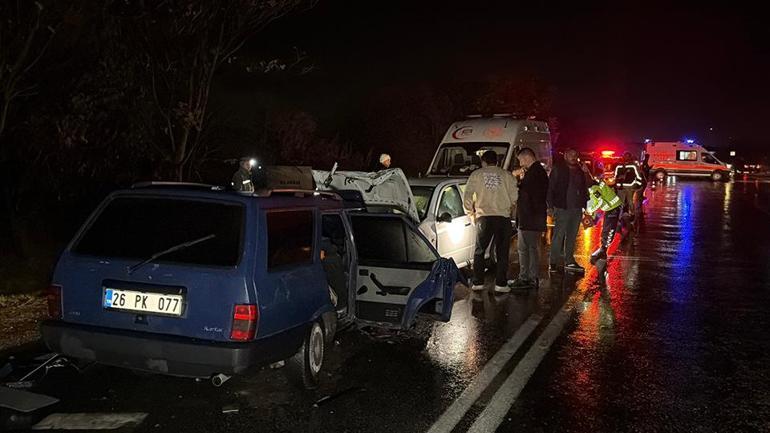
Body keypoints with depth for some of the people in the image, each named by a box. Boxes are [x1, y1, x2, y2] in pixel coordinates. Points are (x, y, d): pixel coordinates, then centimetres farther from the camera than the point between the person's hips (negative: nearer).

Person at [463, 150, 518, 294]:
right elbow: (514, 197, 1)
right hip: (503, 217, 0)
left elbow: (467, 196, 2)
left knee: (479, 252, 11)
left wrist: (471, 213, 14)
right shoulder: (507, 175, 7)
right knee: (502, 252, 7)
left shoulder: (476, 174, 7)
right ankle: (501, 284, 4)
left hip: (484, 217, 0)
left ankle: (478, 283, 8)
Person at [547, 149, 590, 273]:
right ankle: (553, 262, 0)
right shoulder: (558, 170, 0)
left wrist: (586, 173, -3)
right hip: (562, 207, -5)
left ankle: (569, 261, 18)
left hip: (576, 208, 5)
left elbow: (586, 188, 10)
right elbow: (550, 188, -4)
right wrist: (551, 206, -11)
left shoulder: (580, 171, 13)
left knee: (572, 236, 11)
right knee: (558, 236, -5)